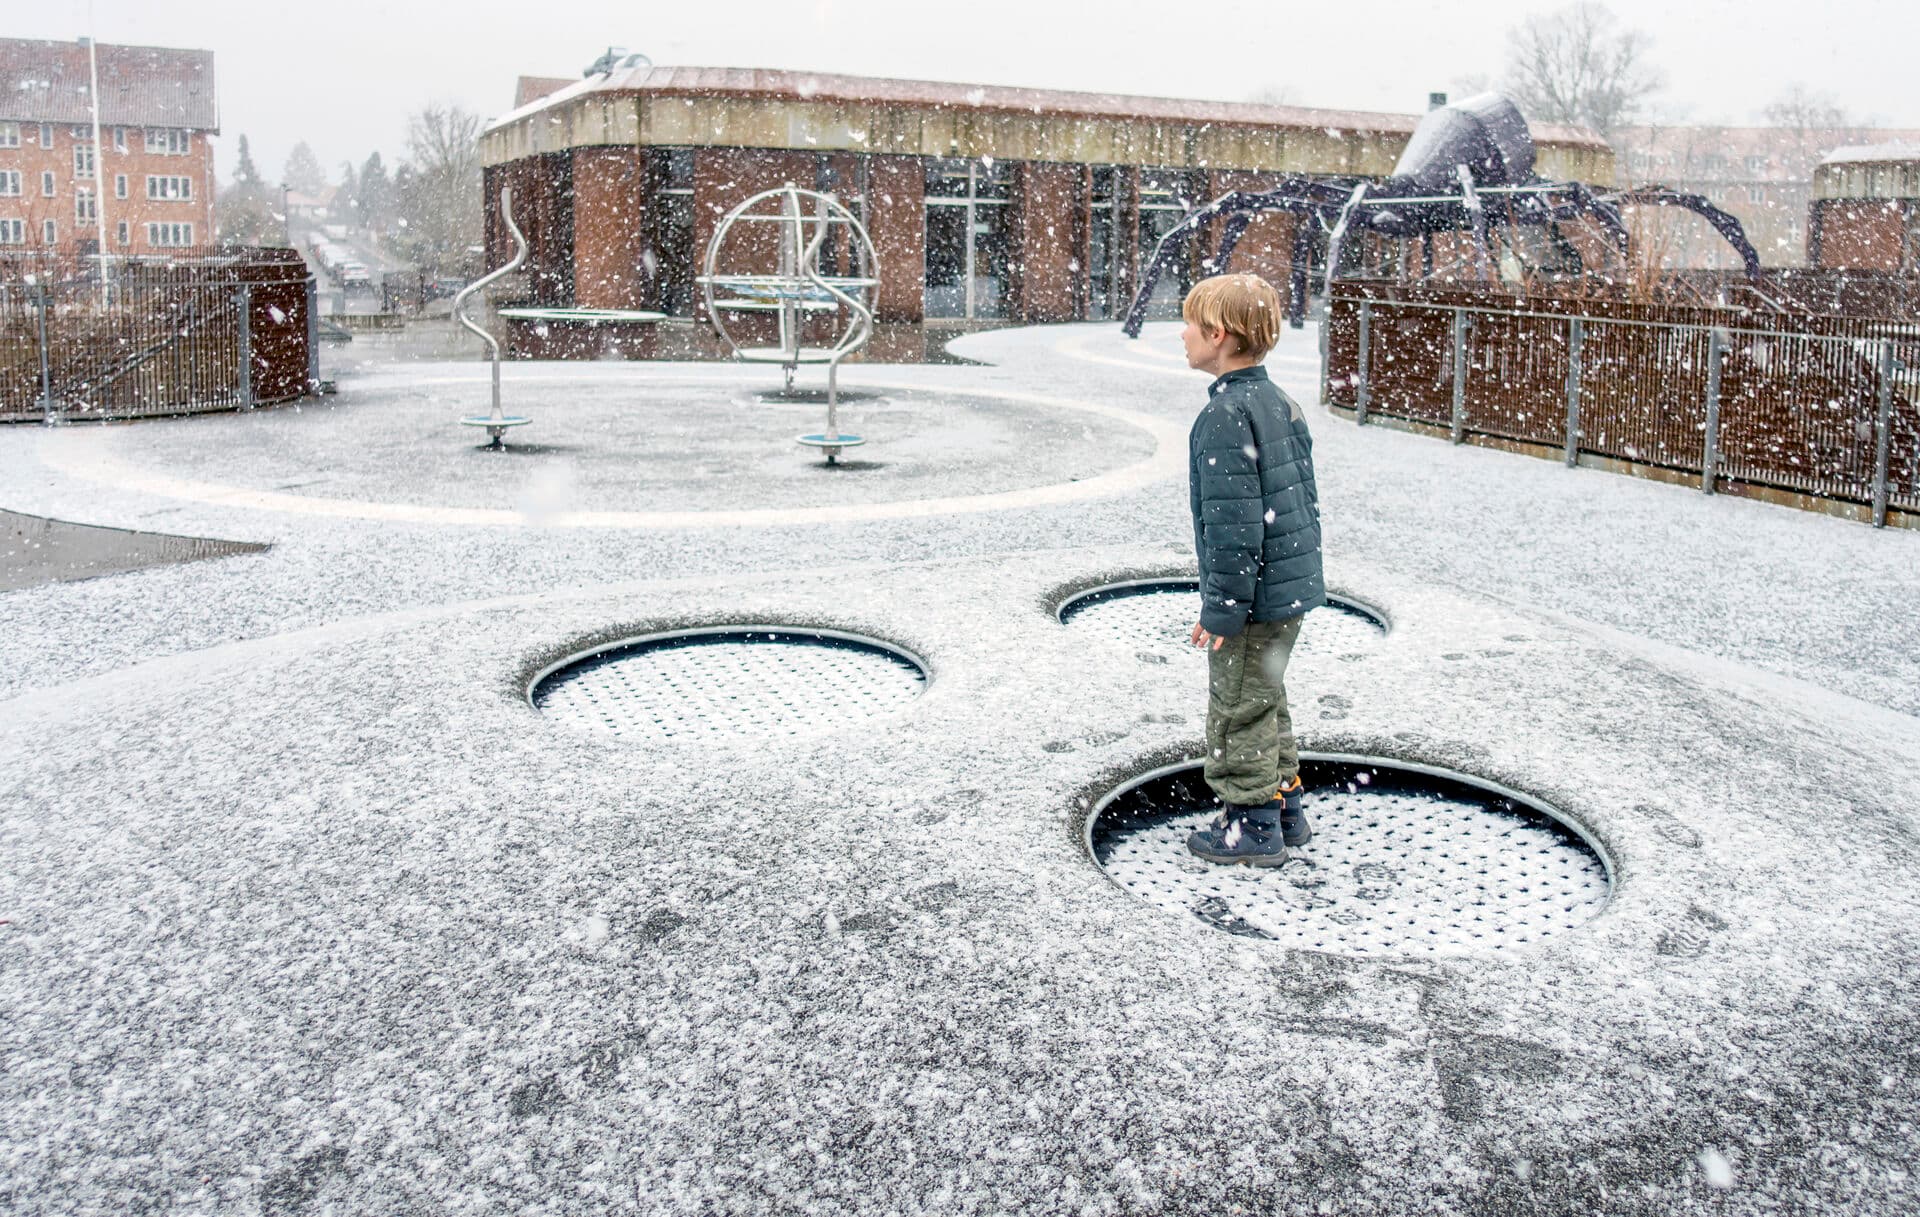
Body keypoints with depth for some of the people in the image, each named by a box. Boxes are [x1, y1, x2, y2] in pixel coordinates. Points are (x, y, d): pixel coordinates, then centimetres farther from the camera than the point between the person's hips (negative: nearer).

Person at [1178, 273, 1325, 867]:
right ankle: (1284, 806, 33)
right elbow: (1305, 499, 14)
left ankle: (1253, 824, 15)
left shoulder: (1226, 415, -21)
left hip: (1254, 595, -9)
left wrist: (1222, 607, -18)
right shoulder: (1281, 402, 9)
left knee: (1238, 708, 4)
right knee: (1265, 698, 22)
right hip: (1294, 585, 10)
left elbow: (1234, 522, -23)